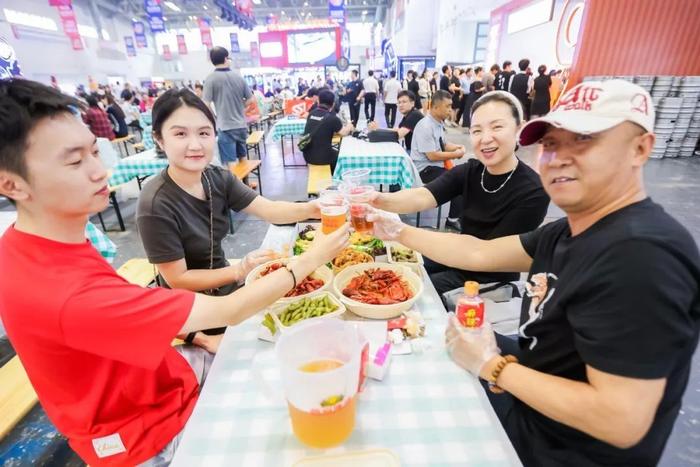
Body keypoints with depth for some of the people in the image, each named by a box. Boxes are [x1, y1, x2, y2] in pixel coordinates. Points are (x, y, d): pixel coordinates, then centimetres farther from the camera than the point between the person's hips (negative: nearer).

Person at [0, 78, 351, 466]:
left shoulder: (34, 245, -7)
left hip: (161, 371, 7)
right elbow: (227, 312, -33)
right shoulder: (69, 295, -37)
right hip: (152, 429, -7)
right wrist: (310, 260, -23)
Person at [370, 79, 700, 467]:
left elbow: (623, 422, -33)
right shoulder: (571, 231, -2)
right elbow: (479, 252, 2)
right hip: (535, 383, 8)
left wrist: (493, 366, -23)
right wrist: (399, 231, 4)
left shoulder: (640, 254, -33)